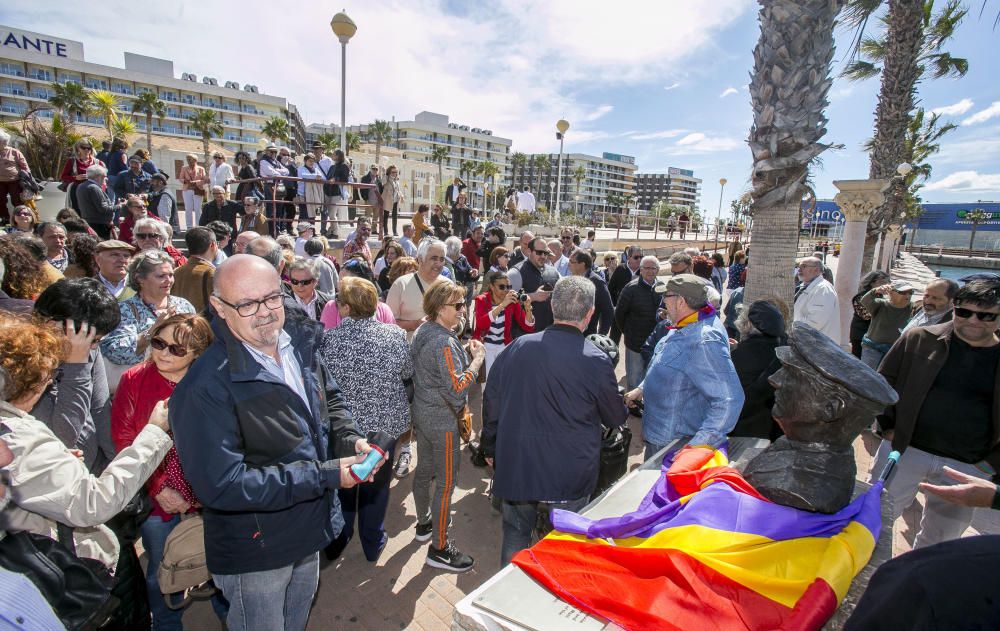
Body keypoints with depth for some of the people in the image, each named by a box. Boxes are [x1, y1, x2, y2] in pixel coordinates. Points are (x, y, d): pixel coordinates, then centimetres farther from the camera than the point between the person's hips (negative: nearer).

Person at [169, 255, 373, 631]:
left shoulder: (300, 344, -7)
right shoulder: (206, 387, -29)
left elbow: (330, 400, 9)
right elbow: (221, 485, -30)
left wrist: (350, 439, -12)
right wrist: (325, 475, -30)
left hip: (310, 528, 7)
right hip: (255, 553, -6)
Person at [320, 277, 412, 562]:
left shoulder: (328, 340, -20)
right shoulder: (395, 335, -15)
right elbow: (408, 372, 0)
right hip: (385, 424, 1)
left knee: (342, 485, 23)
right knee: (377, 485, 21)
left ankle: (337, 543, 42)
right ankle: (373, 545, 36)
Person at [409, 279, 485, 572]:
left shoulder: (422, 331, 3)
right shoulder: (445, 342, -26)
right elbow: (457, 386, -29)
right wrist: (478, 358, -20)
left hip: (421, 412, 10)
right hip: (442, 420, -9)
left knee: (424, 470, 23)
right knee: (446, 483, 3)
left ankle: (424, 522, 43)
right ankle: (439, 548, 16)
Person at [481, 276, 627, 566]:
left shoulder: (517, 347, -6)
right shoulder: (596, 361, -17)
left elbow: (491, 403, 3)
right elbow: (615, 418, -2)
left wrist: (490, 448, 17)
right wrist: (624, 408, 22)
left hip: (516, 465, 3)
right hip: (570, 474, -3)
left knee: (515, 534, 21)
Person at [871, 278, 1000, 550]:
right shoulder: (919, 339, -5)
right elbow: (883, 382, 3)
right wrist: (889, 428, -2)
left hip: (968, 467, 2)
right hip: (904, 449, -1)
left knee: (941, 537, 17)